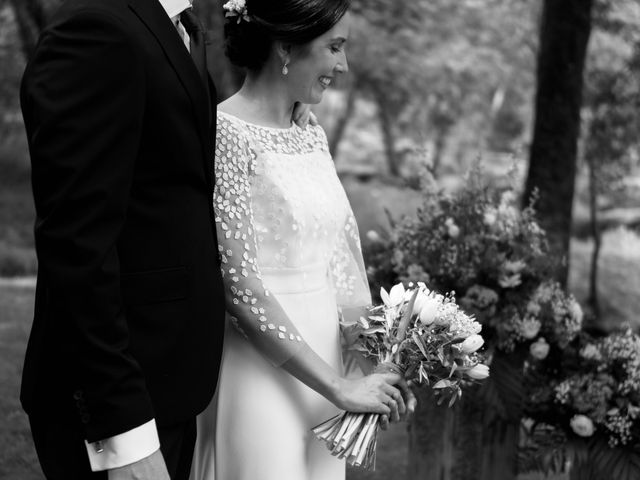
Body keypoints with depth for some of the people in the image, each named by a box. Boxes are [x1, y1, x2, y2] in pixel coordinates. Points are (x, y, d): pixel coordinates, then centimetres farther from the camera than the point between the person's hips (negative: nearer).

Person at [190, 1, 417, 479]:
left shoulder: (313, 138, 9)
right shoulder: (226, 133, -14)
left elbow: (341, 264, 9)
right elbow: (239, 287, -19)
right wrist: (339, 386, -16)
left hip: (318, 361, 7)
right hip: (259, 379, -7)